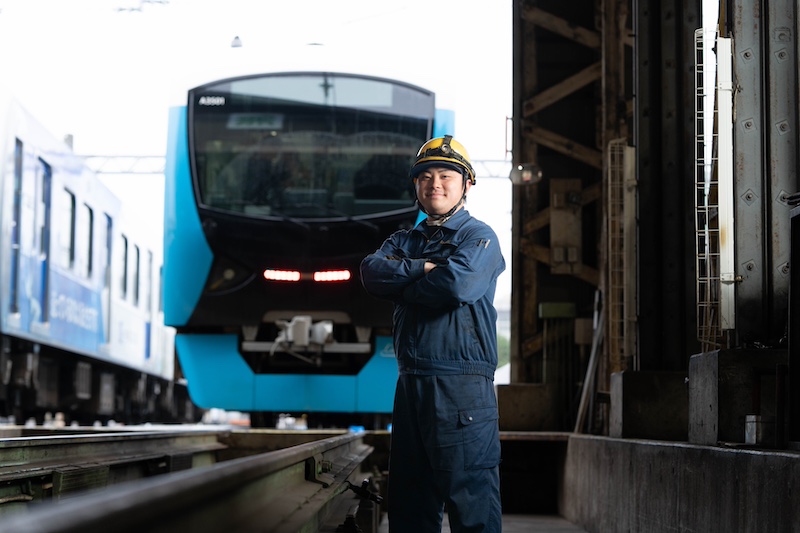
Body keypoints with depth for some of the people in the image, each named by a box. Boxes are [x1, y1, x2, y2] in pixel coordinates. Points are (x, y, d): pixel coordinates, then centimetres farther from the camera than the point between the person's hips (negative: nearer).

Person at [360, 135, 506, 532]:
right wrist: (423, 269, -11)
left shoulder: (479, 237, 2)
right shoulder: (404, 241, 21)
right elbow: (372, 272, 1)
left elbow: (457, 284, -17)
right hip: (410, 381, 7)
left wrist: (403, 287, -2)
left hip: (462, 384, -7)